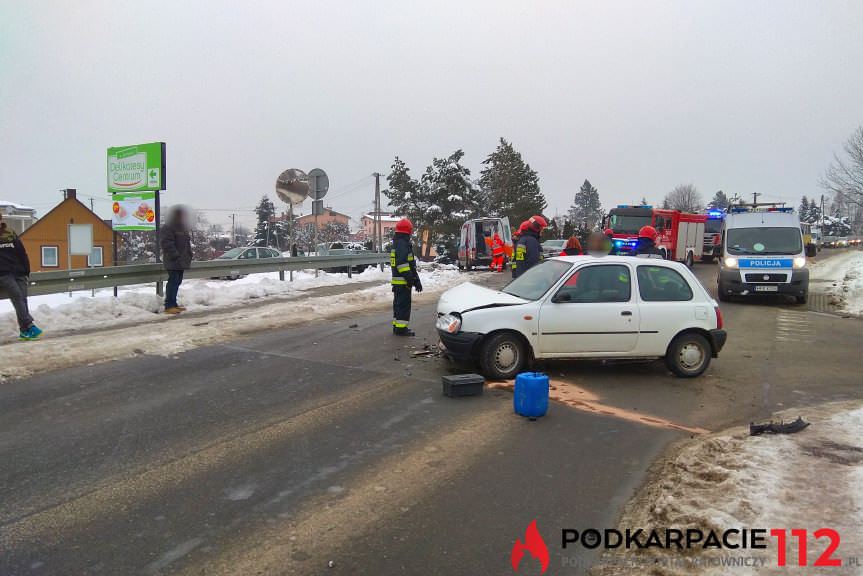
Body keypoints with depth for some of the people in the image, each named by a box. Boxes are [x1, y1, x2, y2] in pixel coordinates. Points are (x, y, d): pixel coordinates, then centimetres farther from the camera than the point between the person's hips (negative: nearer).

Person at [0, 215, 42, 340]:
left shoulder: (11, 234, 15)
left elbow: (22, 254, 17)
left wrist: (26, 273, 13)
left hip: (19, 273, 3)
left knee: (23, 298, -8)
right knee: (17, 295, -20)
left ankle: (24, 331, -7)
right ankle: (29, 326, -29)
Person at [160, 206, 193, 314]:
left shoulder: (183, 228, 20)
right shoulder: (168, 228, -10)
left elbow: (187, 243, 28)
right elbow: (167, 244, -18)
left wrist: (189, 256, 17)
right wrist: (175, 256, -22)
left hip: (182, 261, 9)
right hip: (173, 262, -9)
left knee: (177, 282, 13)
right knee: (173, 281, -10)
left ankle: (173, 304, 21)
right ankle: (169, 306, -9)